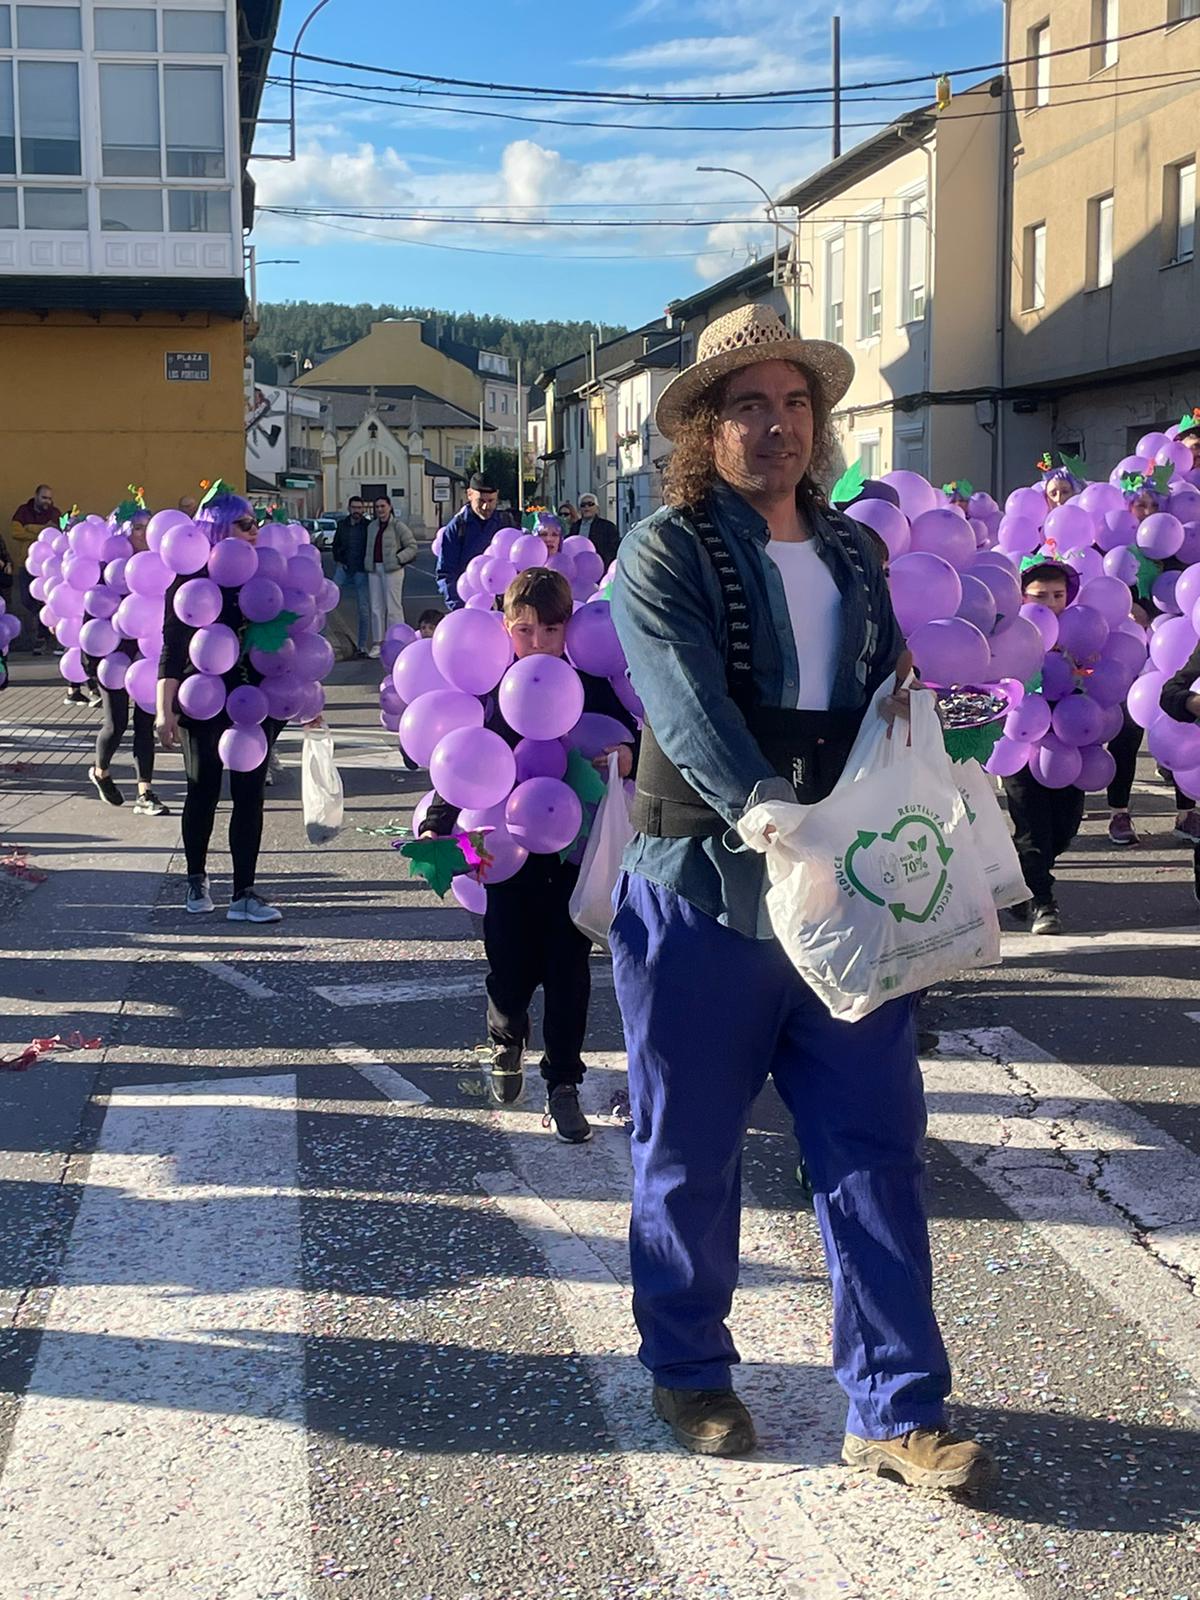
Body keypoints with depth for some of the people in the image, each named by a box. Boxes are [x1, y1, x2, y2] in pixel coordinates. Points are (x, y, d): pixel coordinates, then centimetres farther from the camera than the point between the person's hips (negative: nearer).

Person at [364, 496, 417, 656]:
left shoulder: (398, 526, -5)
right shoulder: (372, 527, 14)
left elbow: (412, 546, -6)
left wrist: (398, 559, -13)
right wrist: (367, 561, 12)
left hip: (392, 570, -6)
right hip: (374, 570, 6)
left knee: (393, 606, -6)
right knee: (376, 607, 7)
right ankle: (377, 643, 12)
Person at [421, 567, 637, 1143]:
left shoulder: (591, 688, -1)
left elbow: (635, 744, 2)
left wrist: (626, 759, -22)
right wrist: (436, 826, -8)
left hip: (575, 853, 0)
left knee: (568, 969, 3)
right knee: (509, 968, 4)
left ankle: (563, 1084, 17)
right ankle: (506, 1042, 38)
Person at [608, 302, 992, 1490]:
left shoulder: (855, 554, 13)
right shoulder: (664, 555, -6)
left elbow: (889, 702, 16)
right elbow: (691, 714, -21)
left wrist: (910, 691, -8)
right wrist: (772, 815, -36)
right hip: (702, 897, -4)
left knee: (875, 1154, 4)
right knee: (689, 1157, 10)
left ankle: (895, 1413, 13)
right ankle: (689, 1373, 31)